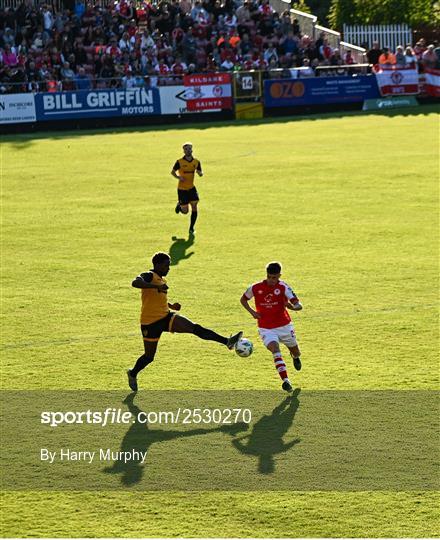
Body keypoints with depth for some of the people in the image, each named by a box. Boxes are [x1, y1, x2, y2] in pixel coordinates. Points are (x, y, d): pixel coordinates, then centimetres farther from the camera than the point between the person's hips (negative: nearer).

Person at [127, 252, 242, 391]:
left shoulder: (162, 280, 15)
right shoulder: (149, 276, -12)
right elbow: (135, 283, -35)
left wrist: (171, 306, 13)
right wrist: (156, 286, -43)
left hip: (166, 317, 7)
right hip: (150, 322, -7)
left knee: (194, 328, -14)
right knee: (149, 357, 5)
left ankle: (227, 341, -25)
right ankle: (133, 374, 34)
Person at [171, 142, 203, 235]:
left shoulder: (196, 162, -1)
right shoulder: (180, 162, -10)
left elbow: (201, 174, 9)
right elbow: (173, 172, 2)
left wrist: (199, 172, -16)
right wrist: (178, 177, -19)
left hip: (191, 188, 3)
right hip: (182, 189, -3)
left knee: (194, 207, -11)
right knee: (185, 211, 1)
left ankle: (191, 228, 1)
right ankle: (179, 205, 37)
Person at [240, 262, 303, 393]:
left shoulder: (283, 287, -14)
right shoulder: (256, 288, -10)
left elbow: (298, 306, -20)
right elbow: (243, 300, 9)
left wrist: (292, 306, -44)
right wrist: (252, 312, -8)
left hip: (284, 326, 1)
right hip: (266, 329, -1)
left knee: (296, 352, 17)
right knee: (275, 350, -27)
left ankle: (295, 357, 57)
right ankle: (286, 381, -32)